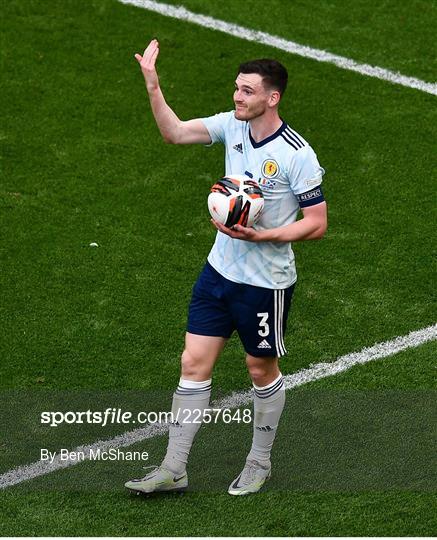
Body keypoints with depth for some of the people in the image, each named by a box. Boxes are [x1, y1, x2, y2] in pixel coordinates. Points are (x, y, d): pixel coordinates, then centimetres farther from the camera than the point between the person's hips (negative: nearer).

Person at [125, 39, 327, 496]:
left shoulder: (297, 155, -19)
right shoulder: (232, 125, -2)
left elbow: (316, 223, -16)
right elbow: (174, 132, -1)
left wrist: (259, 236, -26)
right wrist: (152, 84, -14)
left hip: (266, 282, -6)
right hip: (219, 270, 6)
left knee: (261, 372, 12)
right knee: (193, 364, 5)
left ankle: (259, 464, 33)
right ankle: (173, 469, 13)